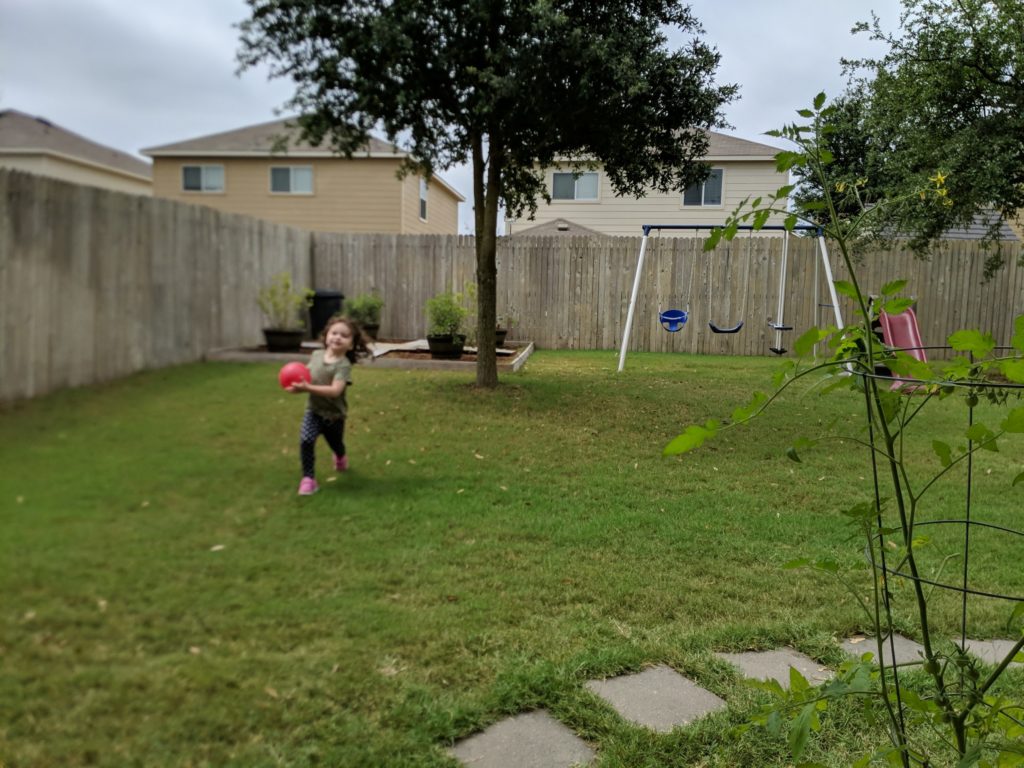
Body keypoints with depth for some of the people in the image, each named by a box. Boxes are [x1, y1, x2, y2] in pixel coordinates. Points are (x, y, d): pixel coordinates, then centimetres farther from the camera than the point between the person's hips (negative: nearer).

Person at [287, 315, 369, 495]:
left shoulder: (343, 365, -24)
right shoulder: (316, 355, -6)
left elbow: (335, 391, -35)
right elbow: (307, 376, 9)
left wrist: (308, 388, -40)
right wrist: (298, 385, -13)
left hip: (334, 414, -2)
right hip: (314, 410, 3)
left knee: (336, 444, 22)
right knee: (305, 440, -21)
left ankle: (341, 457, 59)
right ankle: (308, 478, -10)